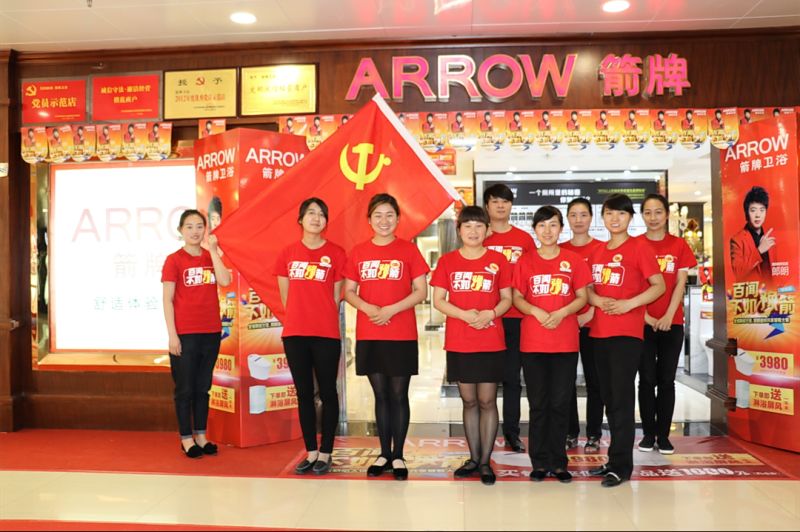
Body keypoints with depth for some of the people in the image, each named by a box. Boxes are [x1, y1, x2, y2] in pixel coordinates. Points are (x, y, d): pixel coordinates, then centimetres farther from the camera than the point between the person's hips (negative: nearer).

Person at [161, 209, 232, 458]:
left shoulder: (211, 257, 9)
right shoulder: (174, 260, -4)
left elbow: (225, 281, -9)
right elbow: (167, 300, -7)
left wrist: (213, 251, -10)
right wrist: (172, 335, -12)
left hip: (211, 332, 4)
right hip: (185, 334, -4)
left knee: (203, 388, 12)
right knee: (185, 389, 4)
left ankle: (201, 435, 22)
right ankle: (186, 438, 15)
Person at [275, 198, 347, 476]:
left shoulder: (336, 253, 0)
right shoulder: (287, 253, 7)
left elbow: (336, 297, 4)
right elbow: (285, 297, 12)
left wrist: (320, 318, 5)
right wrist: (300, 317, 11)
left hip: (326, 334, -3)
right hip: (294, 334, 3)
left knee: (327, 393, 4)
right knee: (304, 393, 10)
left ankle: (325, 454, 15)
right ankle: (311, 452, 20)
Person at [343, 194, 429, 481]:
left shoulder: (408, 250, -1)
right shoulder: (358, 252, 6)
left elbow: (421, 291, -4)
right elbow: (349, 292, 7)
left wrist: (391, 309, -16)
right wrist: (368, 308, -13)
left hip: (402, 335, -2)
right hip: (368, 335, 3)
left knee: (399, 395, 4)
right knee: (381, 395, 11)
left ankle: (398, 456, 15)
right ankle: (384, 454, 21)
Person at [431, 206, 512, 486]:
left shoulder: (498, 260, 3)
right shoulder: (447, 261, 4)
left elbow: (507, 298, 5)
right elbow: (438, 300, 1)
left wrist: (491, 313, -15)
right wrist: (465, 314, -15)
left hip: (491, 343, -1)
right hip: (458, 343, 1)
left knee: (487, 401, 2)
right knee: (469, 401, 10)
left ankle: (486, 462, 13)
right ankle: (473, 458, 22)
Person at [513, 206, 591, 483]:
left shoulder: (574, 260, 4)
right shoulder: (525, 261, 5)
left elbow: (582, 297, 4)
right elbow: (517, 297, 4)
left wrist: (562, 312, -14)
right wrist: (537, 312, -15)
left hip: (566, 343, 0)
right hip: (533, 343, 0)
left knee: (560, 403, 4)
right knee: (538, 404, 6)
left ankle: (558, 462, 16)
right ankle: (540, 462, 15)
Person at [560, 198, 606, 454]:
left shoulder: (601, 248, 1)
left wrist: (589, 314, -14)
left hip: (591, 323, -2)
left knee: (594, 379, 4)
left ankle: (593, 435, 13)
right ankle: (570, 433, 18)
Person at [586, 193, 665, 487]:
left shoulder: (639, 247, -3)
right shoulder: (597, 252, 14)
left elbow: (659, 286, -7)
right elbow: (588, 289, 14)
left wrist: (628, 303, -19)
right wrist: (599, 300, -8)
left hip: (627, 332, -6)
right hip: (599, 332, 7)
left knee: (621, 397, -5)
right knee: (608, 397, 12)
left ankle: (621, 465, 3)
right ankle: (616, 460, 23)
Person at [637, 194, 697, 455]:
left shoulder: (679, 245, 4)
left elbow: (680, 283, -1)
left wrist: (668, 316, -12)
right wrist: (645, 316, -11)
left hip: (672, 323, 1)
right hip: (642, 323, -1)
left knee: (666, 380, 5)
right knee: (647, 379, 3)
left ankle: (663, 435, 14)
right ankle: (648, 433, 13)